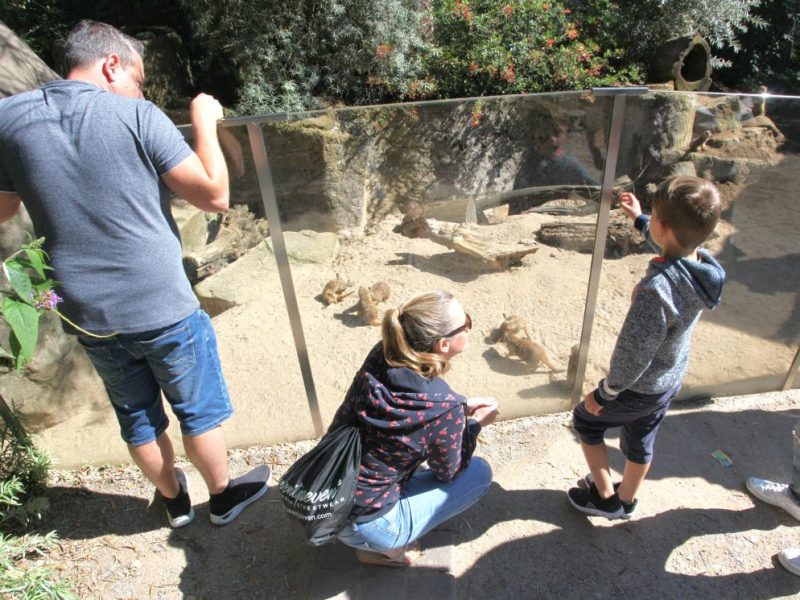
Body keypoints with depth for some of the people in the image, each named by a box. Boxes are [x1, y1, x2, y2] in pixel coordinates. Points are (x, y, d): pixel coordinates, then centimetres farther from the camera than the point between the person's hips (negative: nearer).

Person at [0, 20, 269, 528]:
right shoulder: (138, 115, -12)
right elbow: (215, 196, -14)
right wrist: (205, 122, -1)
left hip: (88, 315, 5)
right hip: (164, 309, -4)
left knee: (137, 416, 23)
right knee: (200, 409, 17)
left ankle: (175, 500, 44)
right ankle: (224, 495, 39)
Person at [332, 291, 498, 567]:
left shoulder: (380, 357, -13)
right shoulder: (445, 410, -27)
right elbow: (448, 472, -6)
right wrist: (475, 423, 5)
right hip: (364, 527, -5)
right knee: (479, 472, 4)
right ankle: (385, 548, 6)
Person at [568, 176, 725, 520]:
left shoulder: (655, 291, -38)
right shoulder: (704, 265, -13)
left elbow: (633, 357, -30)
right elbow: (673, 247, 13)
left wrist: (603, 393, -15)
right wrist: (639, 220, 22)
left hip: (640, 389, -7)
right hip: (672, 381, 7)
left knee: (586, 419, 18)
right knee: (641, 440, 26)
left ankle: (605, 498, 31)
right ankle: (626, 501, 49)